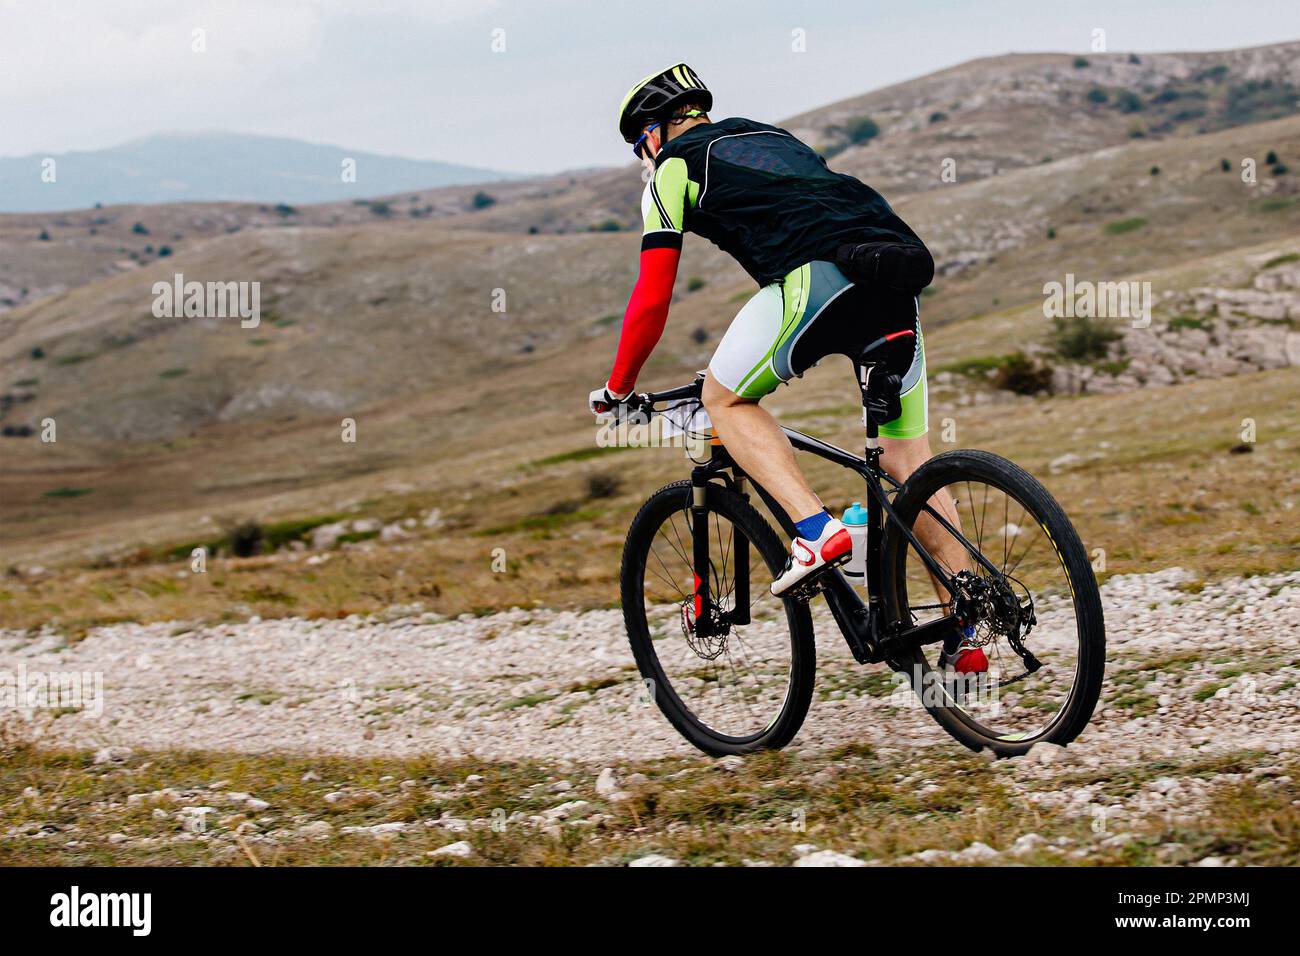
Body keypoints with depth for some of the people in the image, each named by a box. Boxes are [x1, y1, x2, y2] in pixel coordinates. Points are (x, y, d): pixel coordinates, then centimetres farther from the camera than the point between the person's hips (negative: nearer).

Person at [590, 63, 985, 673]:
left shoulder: (673, 169, 18)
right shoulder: (769, 136, 38)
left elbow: (652, 300, 13)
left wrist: (616, 389, 27)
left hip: (819, 276, -7)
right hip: (899, 268, 7)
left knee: (724, 397, 15)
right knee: (908, 456, 14)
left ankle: (817, 530, -5)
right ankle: (965, 633, 8)